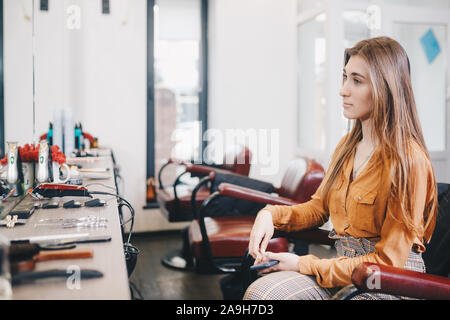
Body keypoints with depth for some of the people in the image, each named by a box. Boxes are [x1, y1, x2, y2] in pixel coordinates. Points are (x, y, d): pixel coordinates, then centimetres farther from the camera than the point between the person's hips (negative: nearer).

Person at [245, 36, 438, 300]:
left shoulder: (409, 160, -16)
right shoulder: (348, 145, 9)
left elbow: (388, 262, -15)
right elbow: (318, 207, 17)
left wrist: (304, 265, -16)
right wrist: (270, 214, -3)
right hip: (344, 266, 6)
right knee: (259, 292, -21)